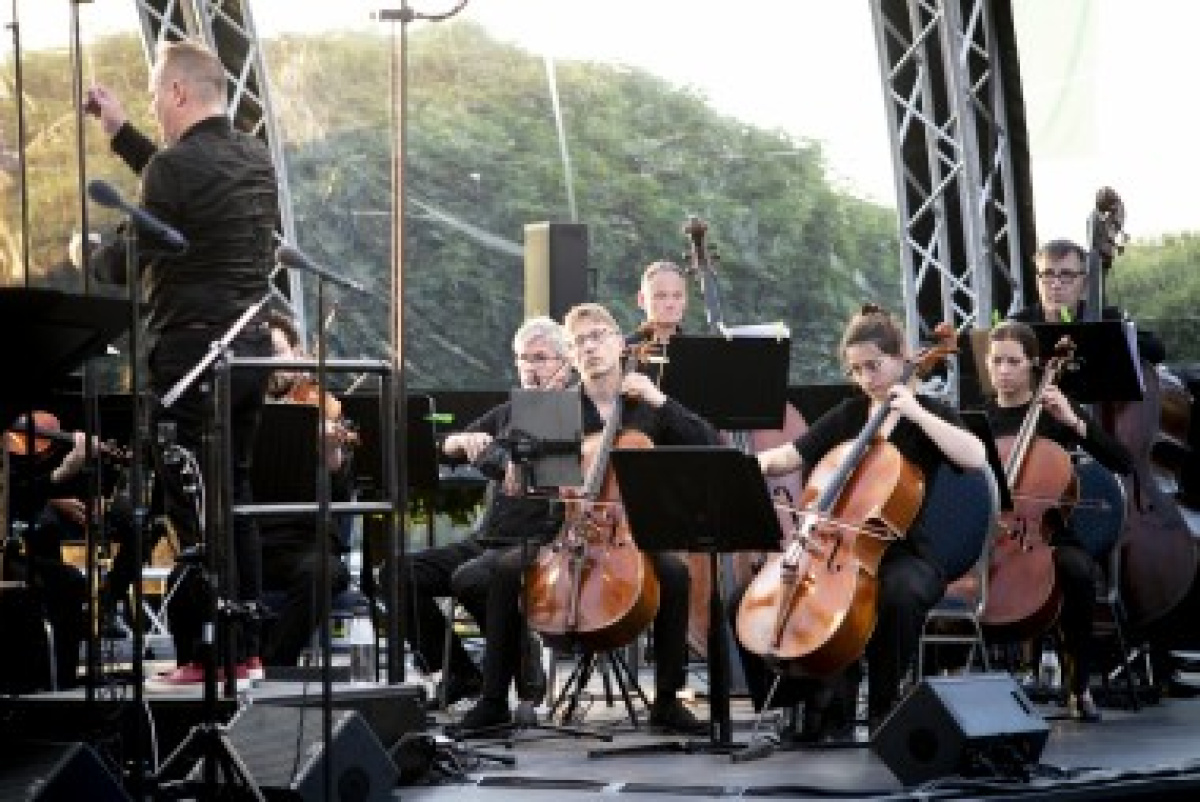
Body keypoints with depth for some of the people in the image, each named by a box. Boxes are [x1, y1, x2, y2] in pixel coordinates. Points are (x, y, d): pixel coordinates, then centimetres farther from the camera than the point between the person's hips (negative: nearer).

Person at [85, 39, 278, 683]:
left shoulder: (177, 166, -16)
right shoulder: (254, 158, 9)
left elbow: (125, 265, -11)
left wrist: (93, 253, 11)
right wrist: (120, 134, 30)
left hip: (190, 357, -8)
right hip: (251, 348, 8)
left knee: (192, 508, -3)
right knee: (234, 502, 14)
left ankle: (210, 655, -3)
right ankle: (245, 649, 15)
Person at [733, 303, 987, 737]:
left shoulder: (926, 413, 0)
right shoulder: (846, 416, 14)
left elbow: (976, 457, -17)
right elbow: (791, 455, 10)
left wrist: (915, 412, -17)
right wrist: (759, 462, -12)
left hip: (902, 554, -5)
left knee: (900, 595, -41)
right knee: (745, 602, -11)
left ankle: (883, 705, -20)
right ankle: (826, 698, 0)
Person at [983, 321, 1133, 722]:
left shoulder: (1054, 412, 4)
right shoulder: (980, 416, 11)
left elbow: (1123, 463, -5)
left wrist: (1074, 422, -17)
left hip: (1048, 534, -1)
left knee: (1079, 571, -34)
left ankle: (1077, 685, -15)